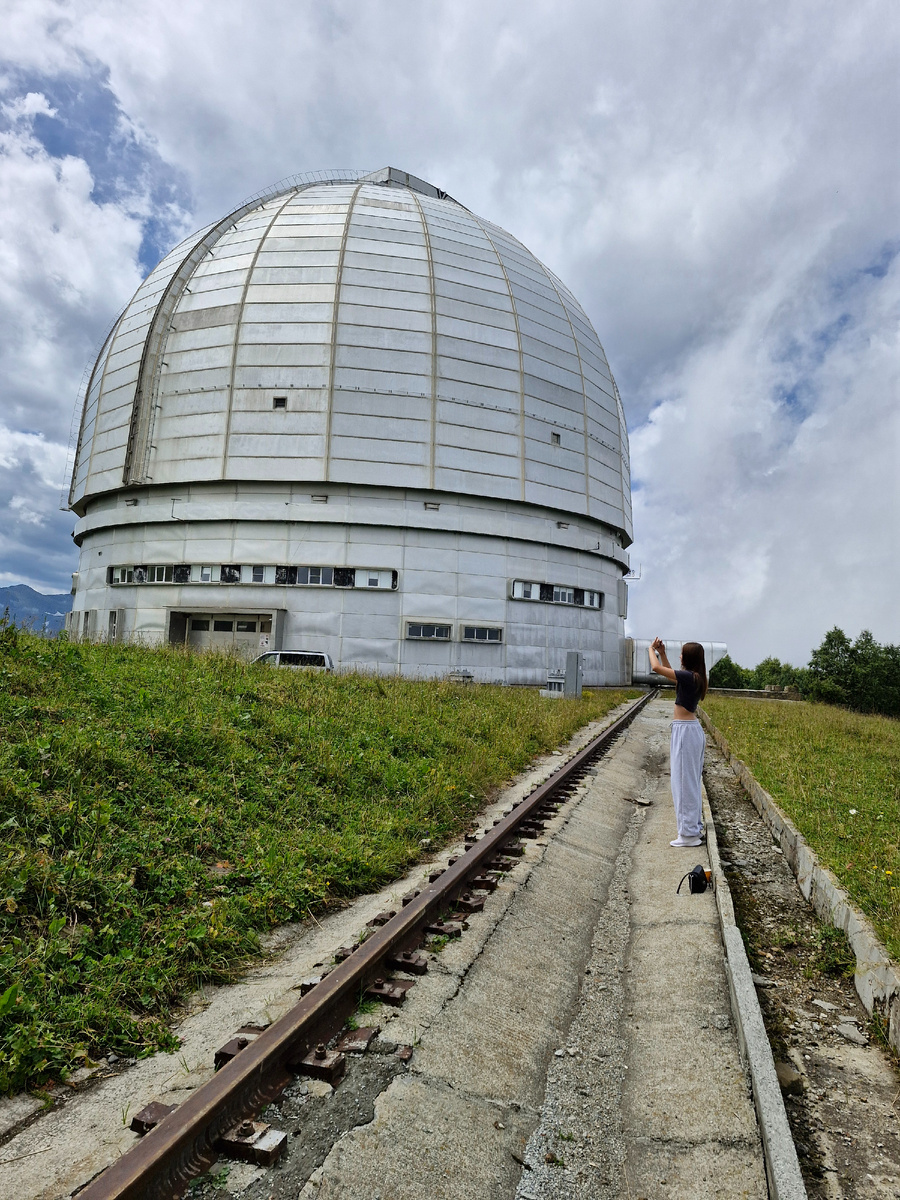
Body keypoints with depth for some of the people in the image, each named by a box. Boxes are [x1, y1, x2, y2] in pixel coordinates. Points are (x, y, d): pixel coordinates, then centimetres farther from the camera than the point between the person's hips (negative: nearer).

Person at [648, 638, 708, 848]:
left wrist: (652, 650, -1)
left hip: (685, 731, -10)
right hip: (692, 730, 10)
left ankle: (689, 834, 4)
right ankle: (695, 828, 26)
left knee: (684, 781, -2)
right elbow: (672, 676, 26)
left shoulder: (689, 677, -17)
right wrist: (662, 653, 22)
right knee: (691, 782, 17)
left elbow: (657, 668, -19)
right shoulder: (695, 678, 9)